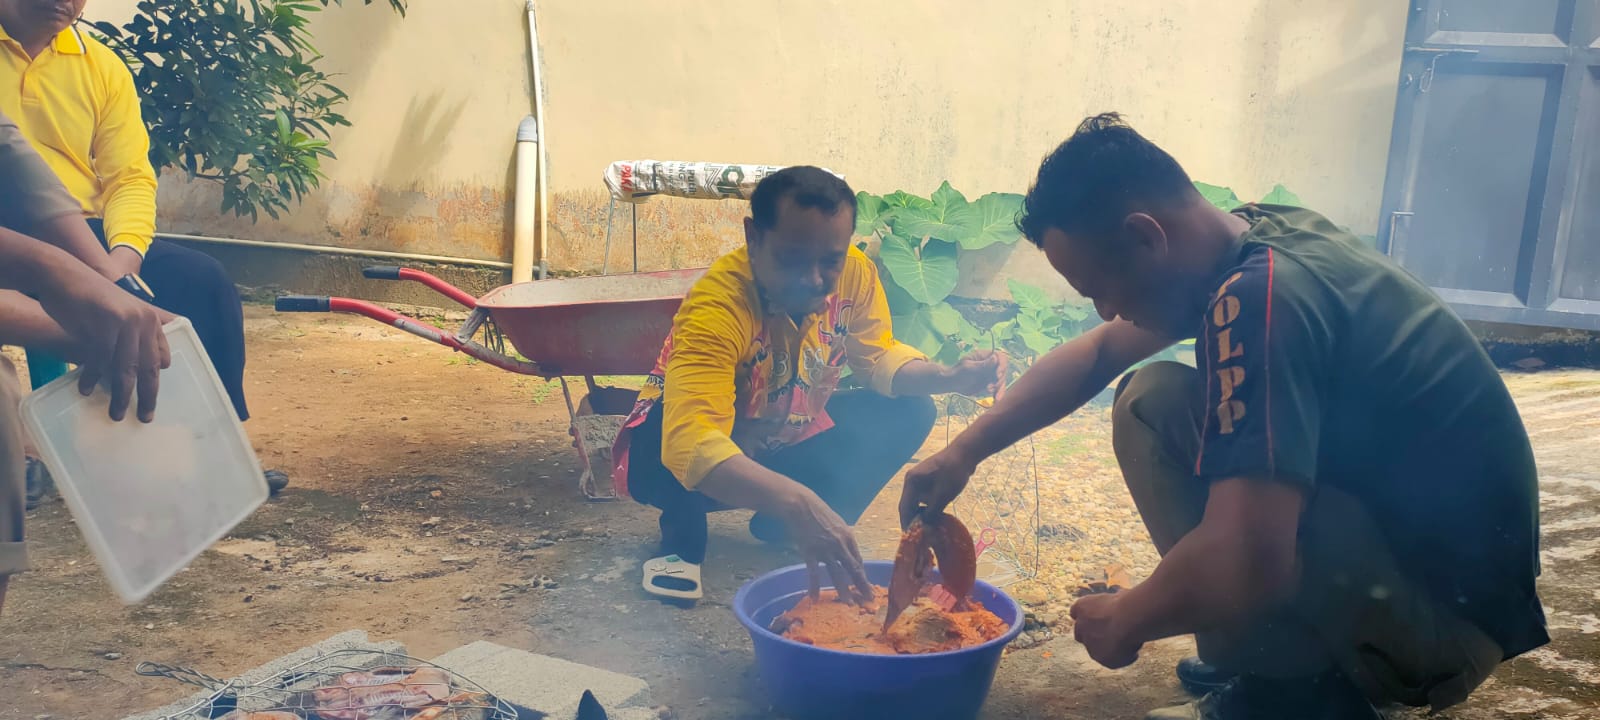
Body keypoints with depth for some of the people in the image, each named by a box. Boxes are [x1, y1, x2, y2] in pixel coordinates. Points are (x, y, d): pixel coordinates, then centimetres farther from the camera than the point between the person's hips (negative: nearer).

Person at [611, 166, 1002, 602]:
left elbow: (877, 357, -1)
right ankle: (682, 534, -5)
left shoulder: (855, 272, -18)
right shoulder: (717, 306, -37)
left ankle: (780, 530, 6)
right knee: (663, 434, -38)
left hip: (788, 445, 6)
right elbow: (690, 444, -50)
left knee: (908, 412, -8)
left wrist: (948, 378, -21)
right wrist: (796, 502, -62)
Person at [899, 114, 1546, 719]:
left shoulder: (1257, 298, -27)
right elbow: (1095, 355, 15)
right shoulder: (1252, 232, 2)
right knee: (1149, 397, 9)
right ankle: (1287, 655, 13)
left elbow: (1244, 565, -36)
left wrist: (1124, 621, -15)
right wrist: (964, 452, 10)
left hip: (1448, 611, -9)